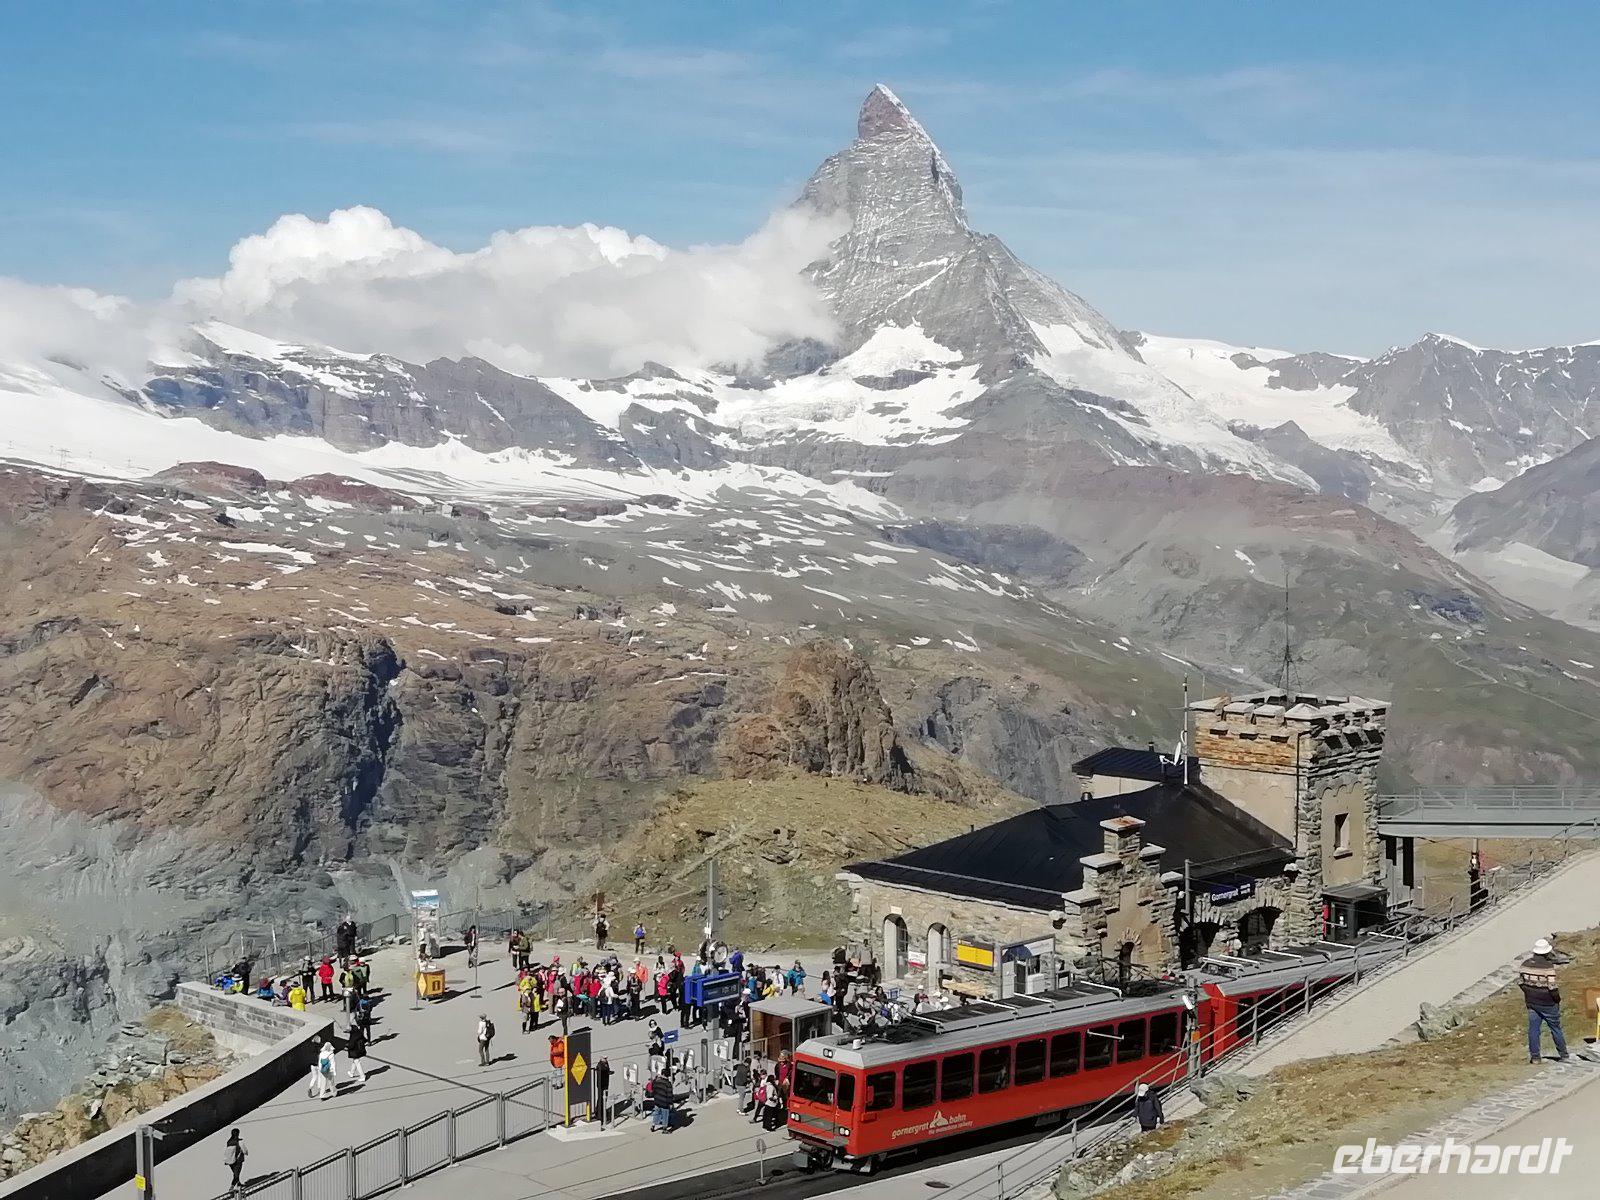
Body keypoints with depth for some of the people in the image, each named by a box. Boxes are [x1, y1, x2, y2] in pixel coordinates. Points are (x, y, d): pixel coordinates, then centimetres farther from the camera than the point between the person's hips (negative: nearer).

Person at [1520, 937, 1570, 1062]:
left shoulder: (1526, 963, -2)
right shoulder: (1549, 966, -19)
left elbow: (1520, 981, 5)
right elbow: (1552, 986, -19)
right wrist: (1557, 998, -2)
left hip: (1531, 1001, 4)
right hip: (1548, 1003, -4)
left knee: (1533, 1029, 8)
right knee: (1556, 1028, 11)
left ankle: (1534, 1056, 8)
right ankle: (1563, 1055, 20)